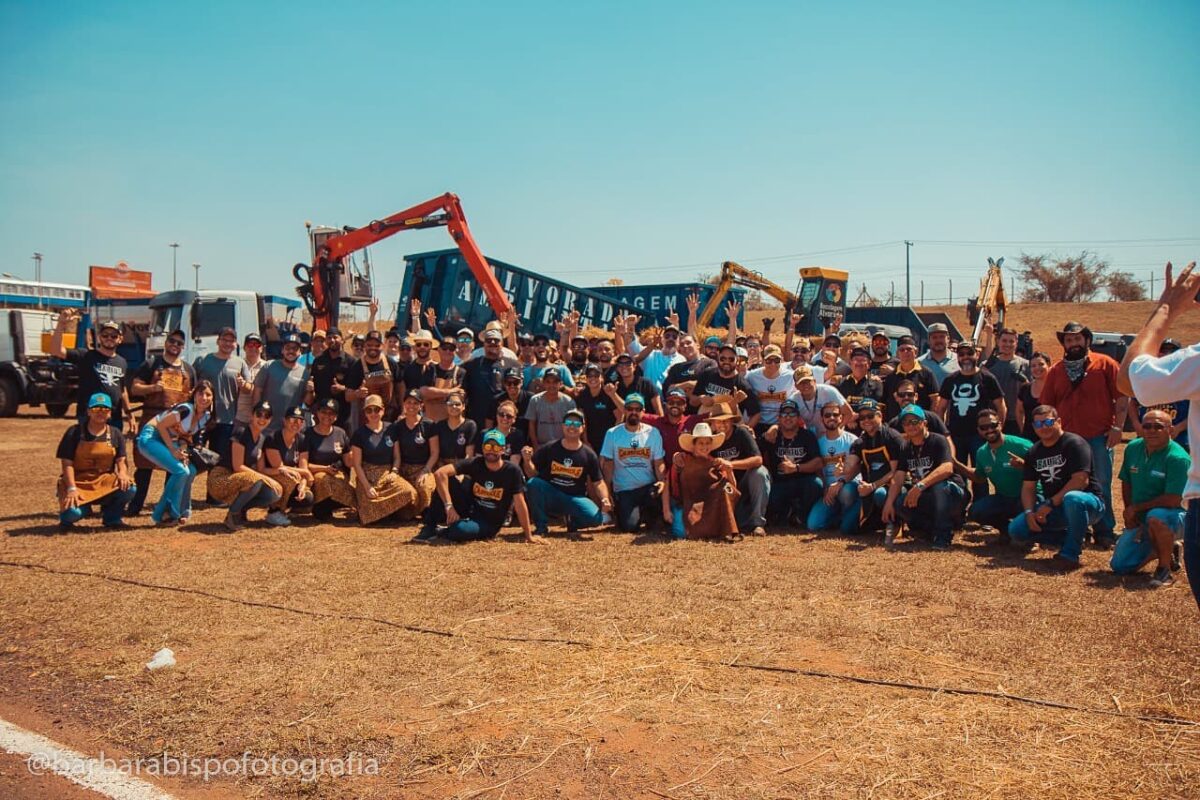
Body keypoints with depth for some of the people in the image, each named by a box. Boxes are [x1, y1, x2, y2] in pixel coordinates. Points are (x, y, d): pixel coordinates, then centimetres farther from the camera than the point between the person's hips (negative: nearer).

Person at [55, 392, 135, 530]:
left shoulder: (115, 434, 7)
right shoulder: (74, 432, -2)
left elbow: (121, 461, 5)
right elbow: (67, 463, -6)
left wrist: (122, 473, -20)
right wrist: (71, 489, -18)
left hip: (105, 482, 3)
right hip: (78, 482, -3)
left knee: (129, 489, -28)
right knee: (73, 512, -31)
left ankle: (111, 516, 2)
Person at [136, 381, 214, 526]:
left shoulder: (205, 416, 1)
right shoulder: (186, 410, -25)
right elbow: (161, 426, -19)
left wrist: (182, 451, -9)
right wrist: (173, 451, -20)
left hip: (166, 440, 9)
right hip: (150, 437, -9)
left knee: (191, 470, -2)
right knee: (181, 471, -19)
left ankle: (180, 511, 10)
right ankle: (163, 514, -7)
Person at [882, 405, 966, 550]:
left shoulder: (938, 441, -14)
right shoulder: (906, 448, 7)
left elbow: (947, 468, -30)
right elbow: (898, 477, -1)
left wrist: (920, 486, -39)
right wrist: (889, 503, -15)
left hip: (951, 492, -6)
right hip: (924, 497, 6)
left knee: (940, 486, -38)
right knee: (899, 503, -19)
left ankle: (943, 536, -25)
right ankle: (934, 530, -2)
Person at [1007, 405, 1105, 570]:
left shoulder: (1074, 443, -13)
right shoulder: (1034, 452, 9)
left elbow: (1081, 480, -23)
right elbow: (1028, 487, 8)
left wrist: (1050, 503, -22)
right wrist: (1029, 512, -11)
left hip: (1089, 502, -7)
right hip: (1053, 509, 7)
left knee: (1072, 499, -43)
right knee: (1016, 530, -10)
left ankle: (1070, 553, -25)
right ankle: (1071, 536, 7)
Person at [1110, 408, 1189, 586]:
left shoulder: (1178, 458, -21)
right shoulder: (1133, 448, 0)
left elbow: (1173, 500, -26)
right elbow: (1126, 483, 13)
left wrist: (1136, 508, -15)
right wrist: (1129, 514, 2)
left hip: (1176, 518, -6)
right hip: (1139, 521, 6)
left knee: (1156, 516, -42)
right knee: (1120, 567, -1)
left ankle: (1165, 569, -17)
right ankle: (1168, 550, 25)